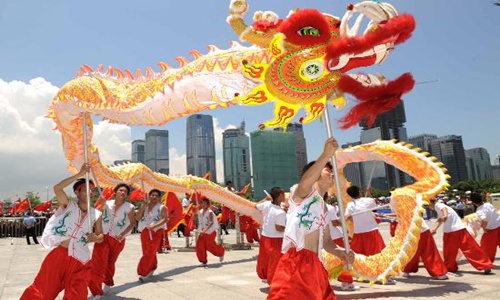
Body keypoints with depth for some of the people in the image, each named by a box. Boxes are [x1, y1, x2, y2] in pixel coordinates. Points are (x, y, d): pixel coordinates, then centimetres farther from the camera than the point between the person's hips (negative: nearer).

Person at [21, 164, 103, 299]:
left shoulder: (96, 214, 5)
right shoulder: (68, 205, -2)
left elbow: (101, 236, 8)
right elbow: (57, 188, -20)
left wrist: (95, 238, -16)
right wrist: (80, 174, -25)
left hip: (80, 261, 2)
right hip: (59, 255, -2)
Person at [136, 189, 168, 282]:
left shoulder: (162, 207, -2)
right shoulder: (144, 206, 9)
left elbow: (165, 219, -13)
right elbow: (137, 218, -1)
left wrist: (154, 226, -24)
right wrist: (144, 206, -10)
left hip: (156, 232, -4)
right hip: (145, 232, 5)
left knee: (150, 253, -10)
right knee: (147, 252, 13)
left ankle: (143, 273, -6)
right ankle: (151, 269, 33)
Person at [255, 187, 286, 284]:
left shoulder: (266, 204, -6)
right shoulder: (281, 212, -25)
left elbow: (256, 206, 15)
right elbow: (279, 229, -22)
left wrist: (266, 199, 25)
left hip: (264, 237, 8)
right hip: (275, 240, -8)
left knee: (264, 259, 23)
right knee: (275, 262, 5)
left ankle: (264, 276, 43)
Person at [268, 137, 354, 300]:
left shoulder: (324, 208, 24)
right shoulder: (301, 192, 1)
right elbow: (304, 184, -25)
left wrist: (340, 252, 3)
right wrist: (326, 155, -35)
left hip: (315, 265, 9)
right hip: (296, 262, -9)